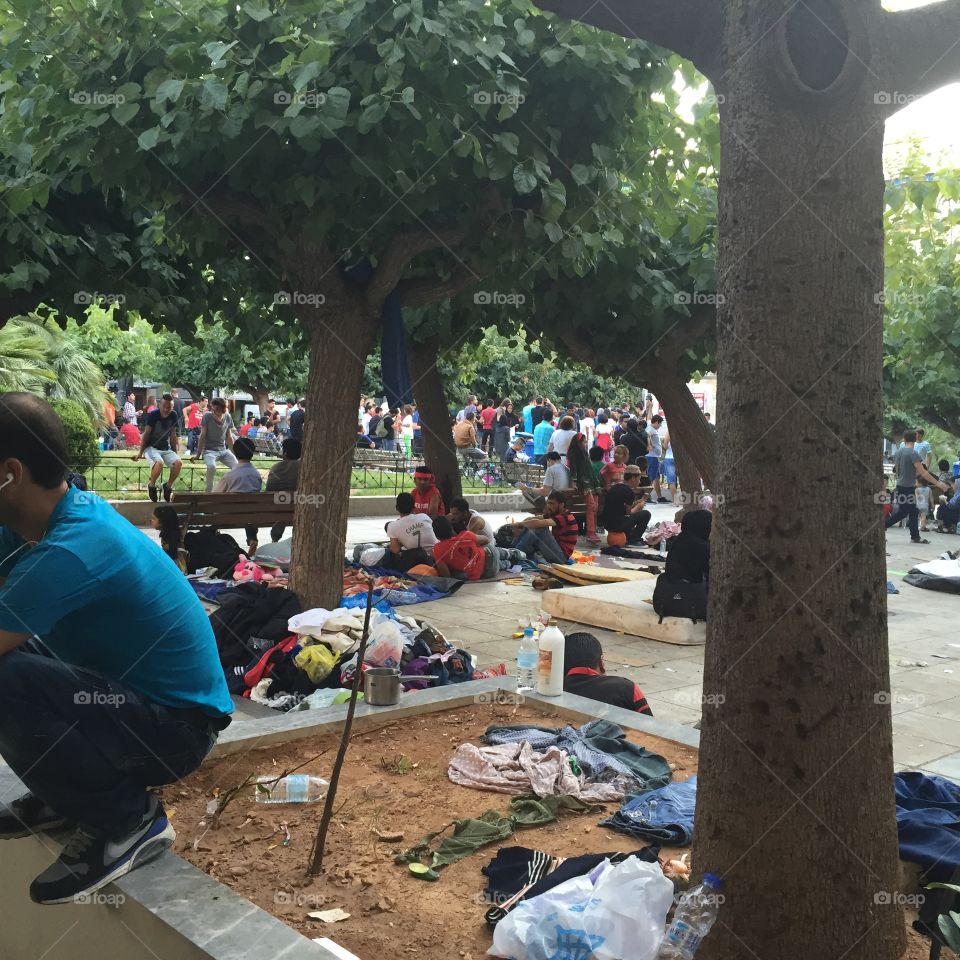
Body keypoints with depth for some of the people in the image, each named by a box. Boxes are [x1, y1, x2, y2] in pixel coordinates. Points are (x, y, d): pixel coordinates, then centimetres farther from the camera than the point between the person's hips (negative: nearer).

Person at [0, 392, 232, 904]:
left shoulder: (69, 553, -30)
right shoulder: (56, 514, -1)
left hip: (175, 726, -9)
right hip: (139, 695, 9)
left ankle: (126, 820, -5)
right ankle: (70, 791, 16)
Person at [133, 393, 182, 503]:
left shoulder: (173, 416, -1)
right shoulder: (152, 415, -13)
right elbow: (146, 434, -8)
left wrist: (175, 452, 12)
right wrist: (140, 452, -6)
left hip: (166, 448, 4)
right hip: (151, 447, -4)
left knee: (178, 462, -25)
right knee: (159, 463, -35)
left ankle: (168, 486, -2)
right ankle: (151, 485, -7)